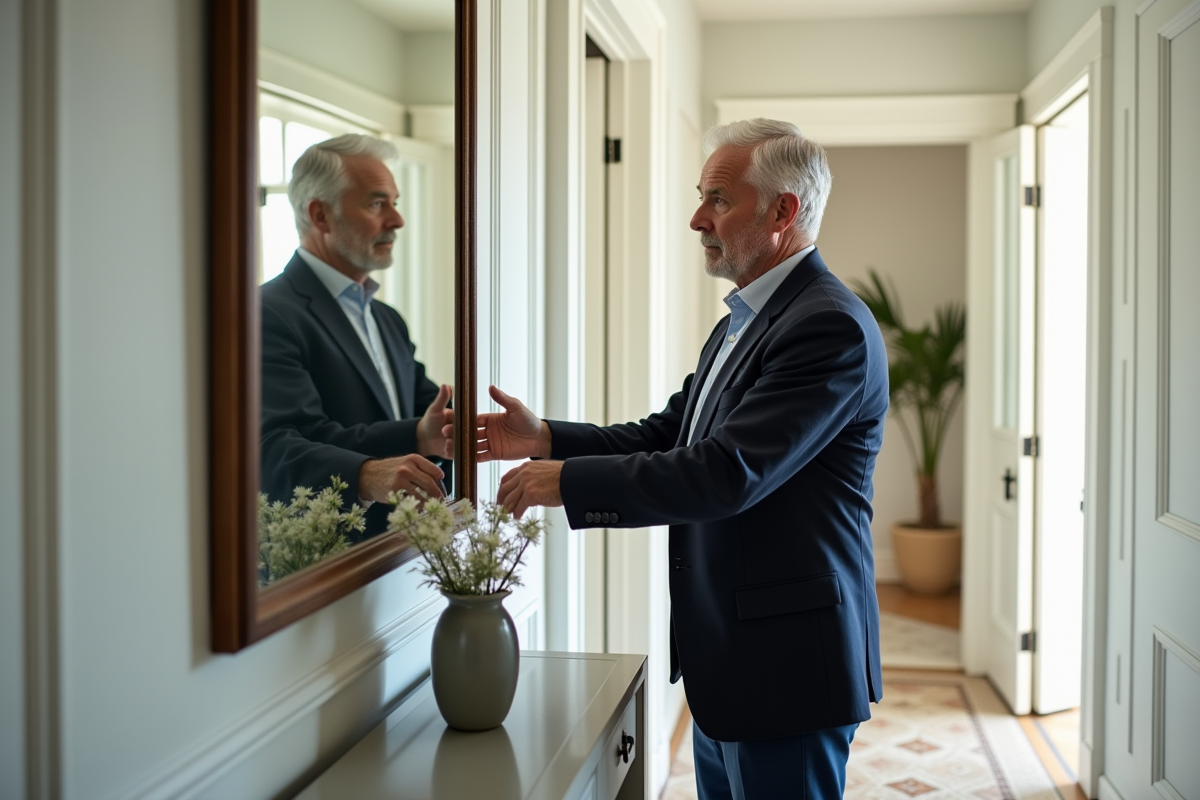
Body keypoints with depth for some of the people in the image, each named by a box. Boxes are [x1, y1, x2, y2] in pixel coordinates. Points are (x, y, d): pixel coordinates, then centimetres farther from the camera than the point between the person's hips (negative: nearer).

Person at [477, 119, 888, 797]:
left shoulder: (832, 327, -19)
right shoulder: (742, 324, 15)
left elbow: (727, 472, -26)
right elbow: (665, 436, 12)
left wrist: (568, 480, -21)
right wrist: (545, 437, -2)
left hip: (785, 662, -10)